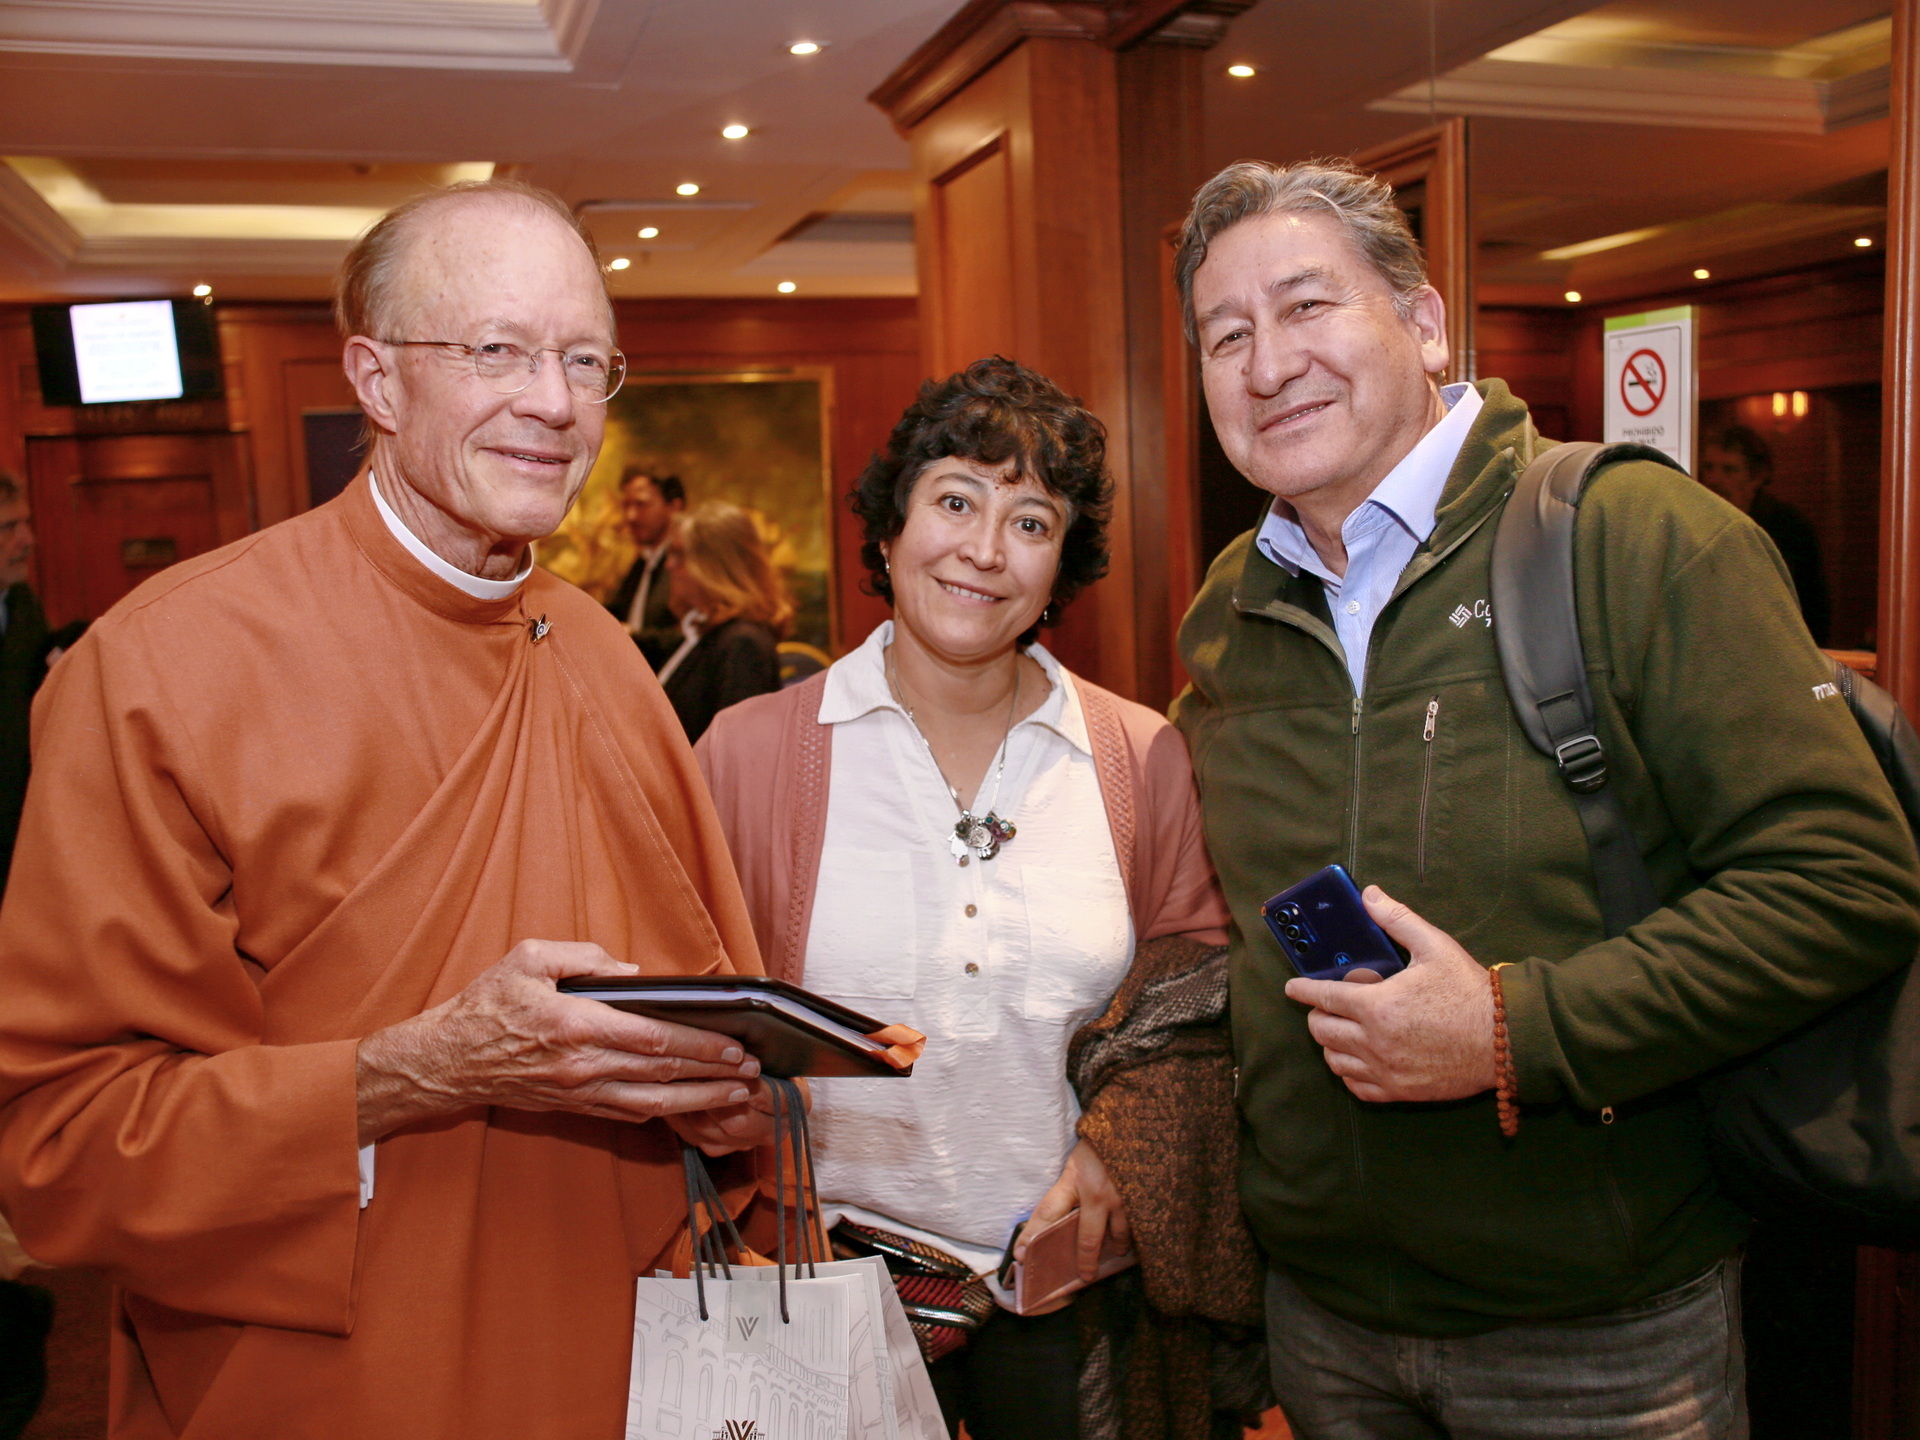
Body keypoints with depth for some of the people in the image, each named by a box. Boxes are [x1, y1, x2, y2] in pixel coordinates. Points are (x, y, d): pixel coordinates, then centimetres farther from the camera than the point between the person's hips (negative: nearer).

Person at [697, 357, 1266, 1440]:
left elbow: (1199, 1002, 5)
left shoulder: (1145, 761, -3)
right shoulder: (748, 751, -6)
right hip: (839, 1276, -1)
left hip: (1075, 1287, 2)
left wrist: (1126, 1142, -11)